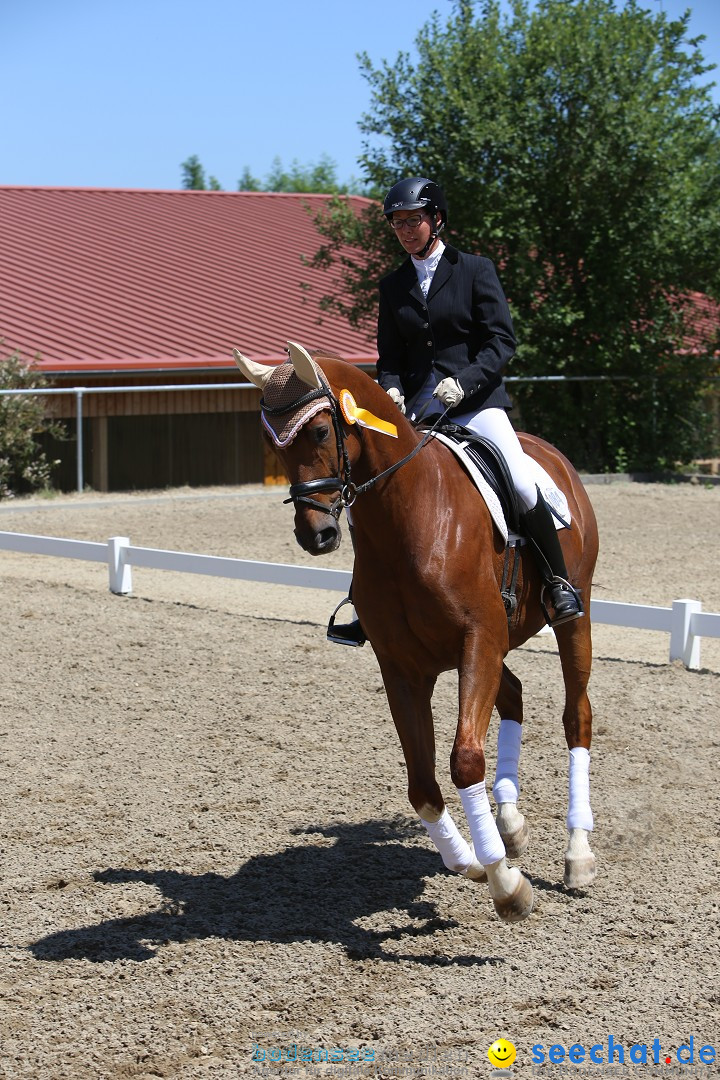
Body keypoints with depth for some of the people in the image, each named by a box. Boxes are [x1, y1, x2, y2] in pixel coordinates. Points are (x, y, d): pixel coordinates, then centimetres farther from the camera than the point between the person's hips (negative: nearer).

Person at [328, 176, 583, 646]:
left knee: (522, 486, -23)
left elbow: (502, 341, -4)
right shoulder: (393, 286, 13)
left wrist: (463, 381, -19)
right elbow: (390, 357, 15)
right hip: (414, 409, 4)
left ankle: (559, 582, -2)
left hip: (476, 399, -4)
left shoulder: (475, 270, 2)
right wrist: (391, 390, -7)